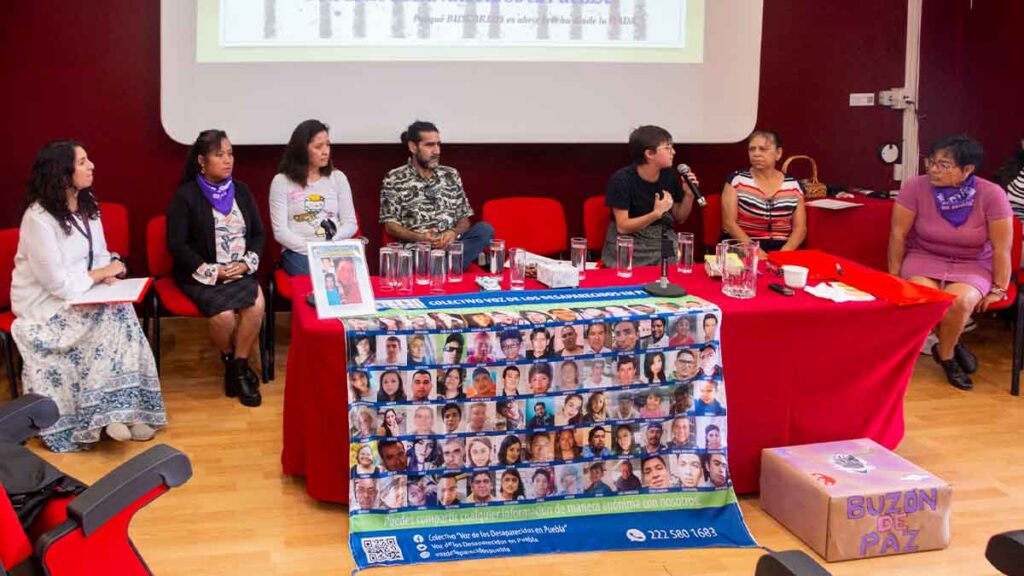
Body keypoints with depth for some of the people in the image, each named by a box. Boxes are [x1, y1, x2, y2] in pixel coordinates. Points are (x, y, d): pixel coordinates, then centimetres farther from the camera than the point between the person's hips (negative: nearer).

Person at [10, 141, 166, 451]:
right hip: (44, 304, -7)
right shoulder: (38, 218, -22)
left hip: (81, 293, 7)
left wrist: (108, 276, -15)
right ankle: (108, 410, -15)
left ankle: (121, 408, -18)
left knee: (119, 309, -21)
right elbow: (58, 284, -24)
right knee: (112, 318, -25)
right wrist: (102, 273, -13)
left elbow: (100, 256, 7)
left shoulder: (86, 207, 4)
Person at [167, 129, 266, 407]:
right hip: (201, 276, -4)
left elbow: (259, 234, 12)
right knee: (224, 315, -29)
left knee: (257, 305, -27)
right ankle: (230, 362, 4)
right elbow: (176, 244, -9)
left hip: (240, 272, 4)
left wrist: (247, 263, -7)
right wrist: (213, 271, -15)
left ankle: (238, 367, -7)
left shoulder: (241, 191, 10)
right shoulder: (185, 196, -5)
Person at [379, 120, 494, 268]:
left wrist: (454, 233, -9)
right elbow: (391, 226, 2)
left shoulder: (451, 175, 16)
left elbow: (464, 219, 15)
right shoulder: (394, 179, 5)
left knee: (484, 229, -27)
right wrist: (420, 237, -16)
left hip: (452, 244, 5)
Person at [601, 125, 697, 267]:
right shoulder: (622, 180, -13)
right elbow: (623, 227, -16)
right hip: (628, 246, -4)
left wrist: (689, 195, -6)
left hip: (663, 241, 4)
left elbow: (679, 218, 12)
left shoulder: (669, 175, 4)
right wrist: (655, 214, -27)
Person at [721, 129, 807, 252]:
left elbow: (800, 228, 6)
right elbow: (729, 224, -4)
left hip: (781, 251, 2)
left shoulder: (793, 185, 9)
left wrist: (783, 254, -12)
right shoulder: (736, 180, 3)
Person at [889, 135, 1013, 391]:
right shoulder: (915, 187, -15)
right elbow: (898, 234, -6)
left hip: (973, 265, -1)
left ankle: (944, 351, 1)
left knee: (960, 301, -32)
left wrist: (998, 289, -5)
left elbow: (1002, 248, -9)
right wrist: (894, 276, -2)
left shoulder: (991, 195, -17)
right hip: (924, 259, 1)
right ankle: (951, 348, 1)